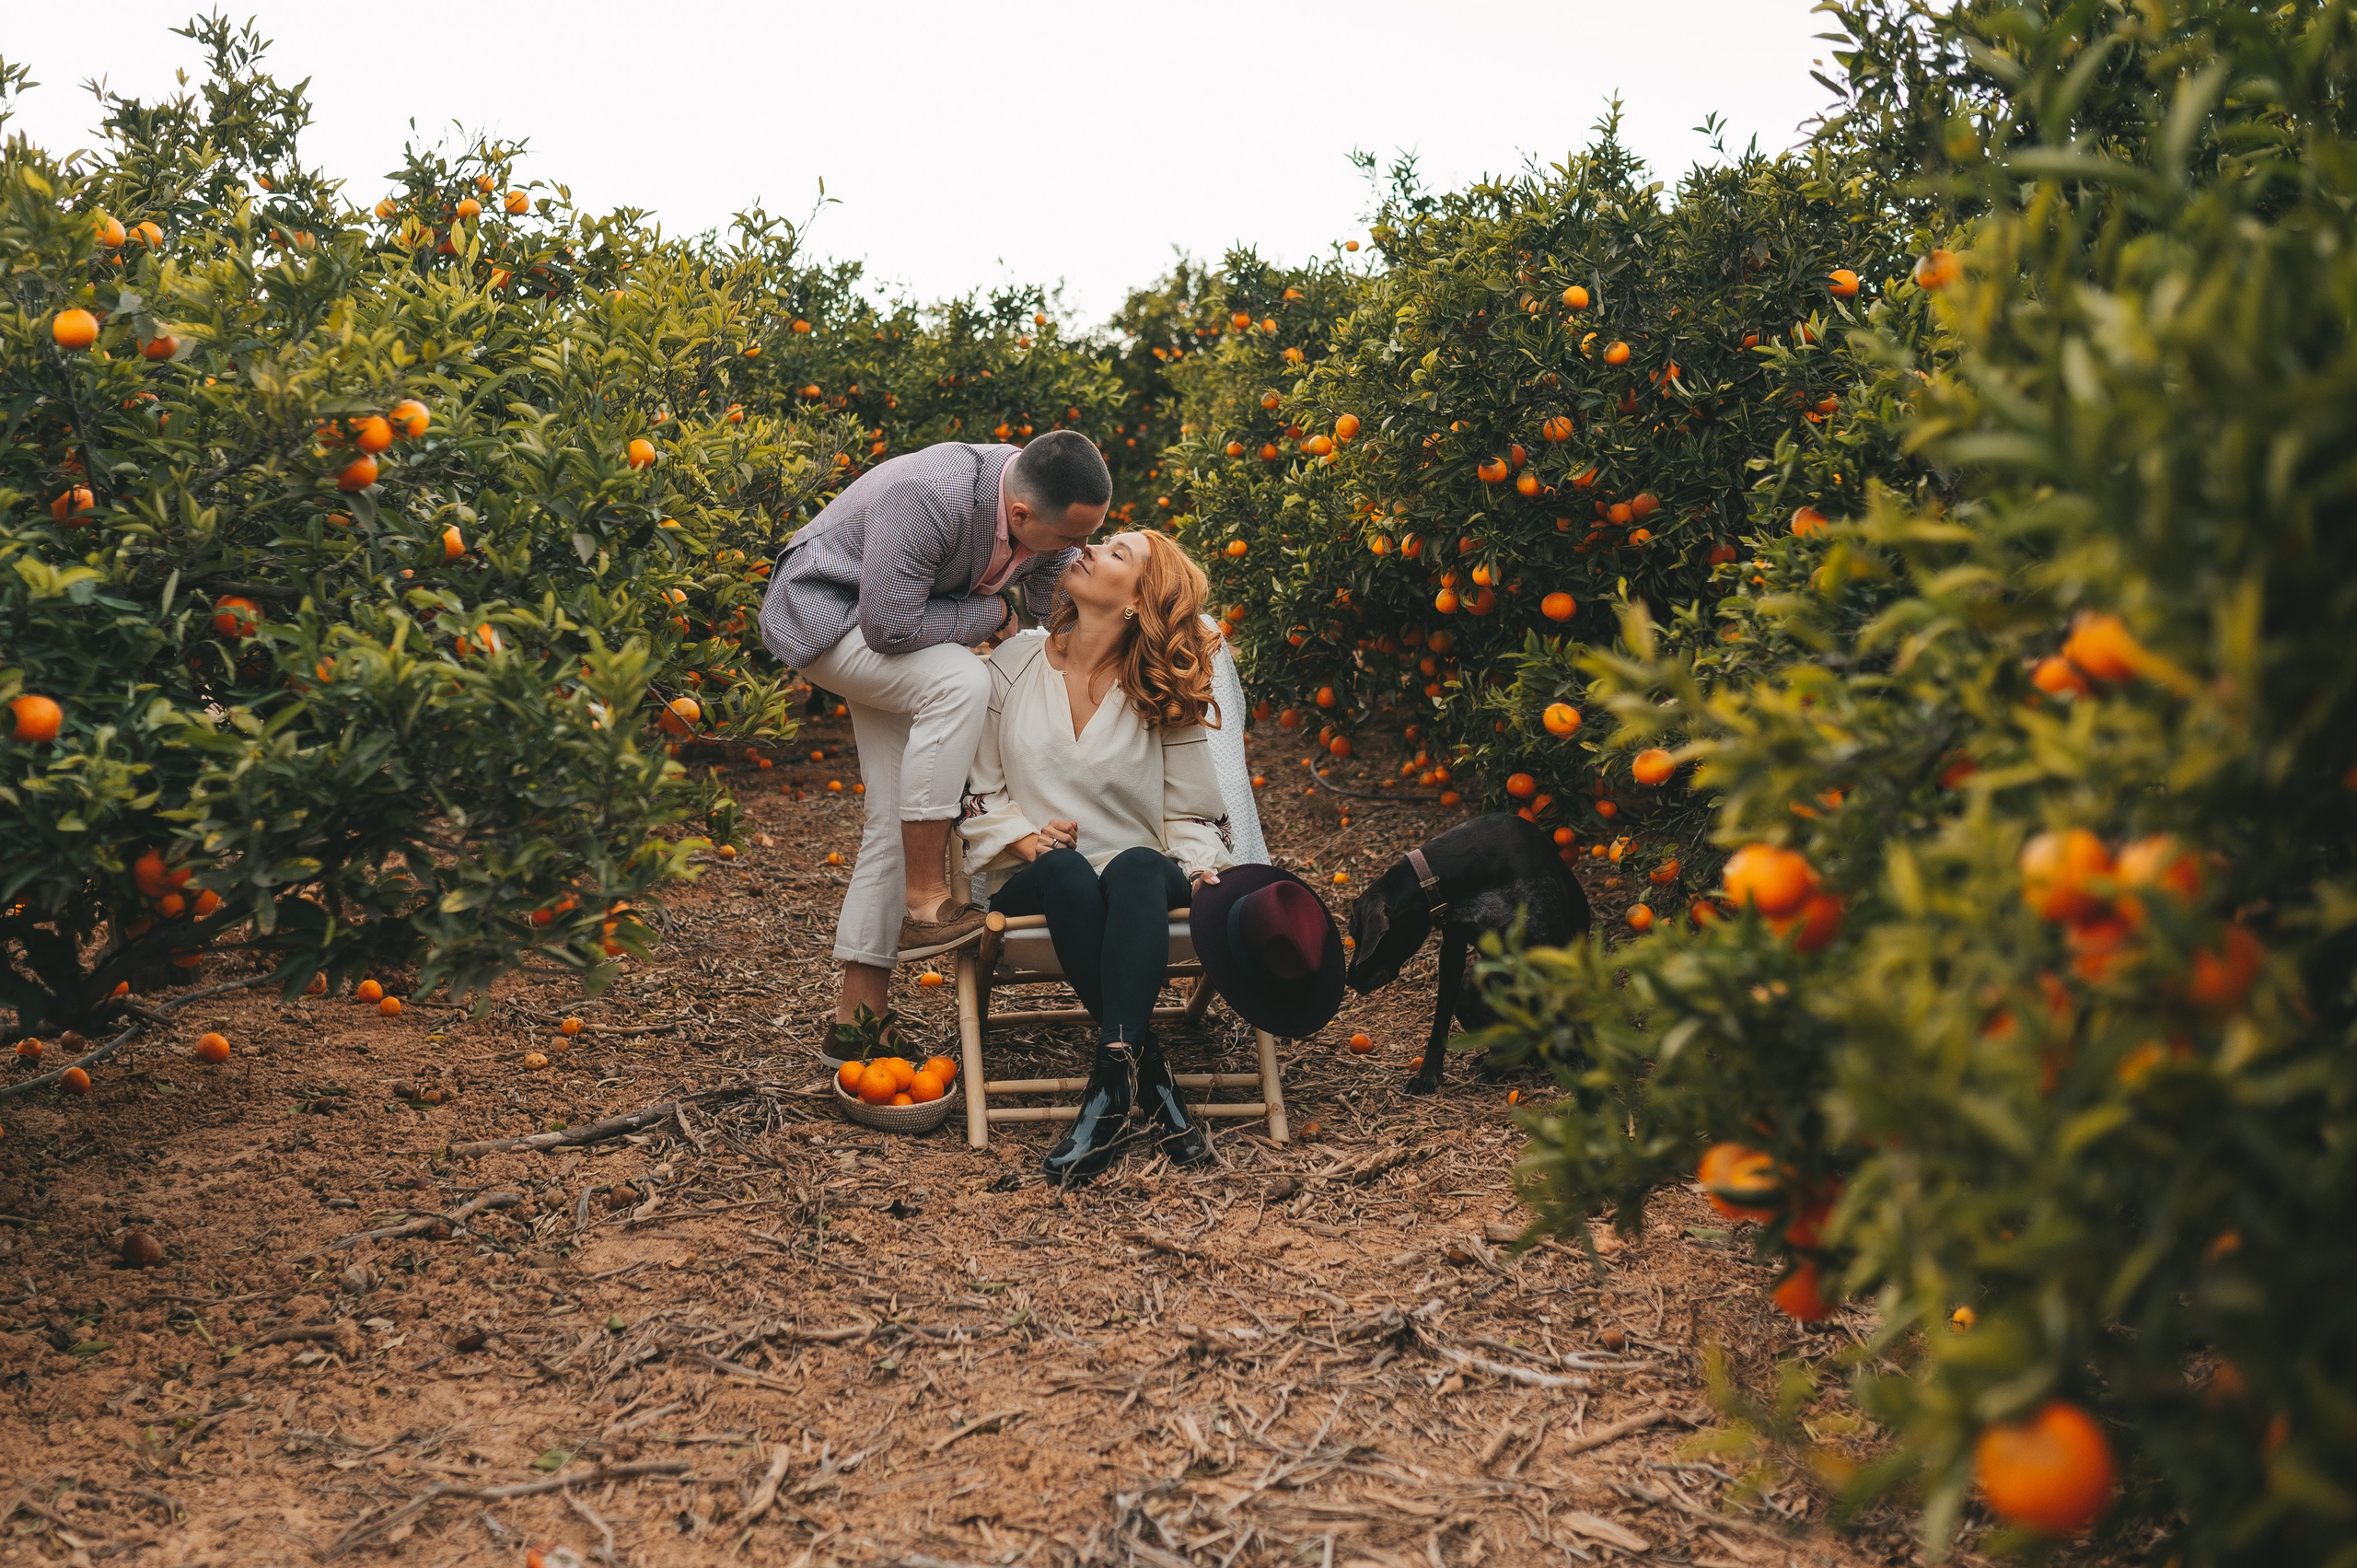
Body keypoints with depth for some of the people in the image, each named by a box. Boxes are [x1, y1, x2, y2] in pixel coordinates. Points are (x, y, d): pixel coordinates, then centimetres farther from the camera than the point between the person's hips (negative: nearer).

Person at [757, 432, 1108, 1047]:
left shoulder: (1051, 517, -12)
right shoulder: (930, 497, -37)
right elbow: (890, 625, -33)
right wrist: (993, 613, -21)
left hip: (898, 626, 8)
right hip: (824, 611, -8)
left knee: (897, 822, 0)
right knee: (960, 681, -34)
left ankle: (857, 1016, 6)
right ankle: (924, 902, -28)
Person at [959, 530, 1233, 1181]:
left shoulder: (1163, 693, 4)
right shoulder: (1015, 663, 6)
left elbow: (1192, 815, 7)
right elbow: (977, 788, 8)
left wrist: (1199, 870, -15)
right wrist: (1023, 837, -11)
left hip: (1138, 881, 0)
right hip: (1031, 883, 1)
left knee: (1139, 868, -37)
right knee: (1065, 871, -36)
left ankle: (1113, 1069, -46)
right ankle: (1152, 1076, -34)